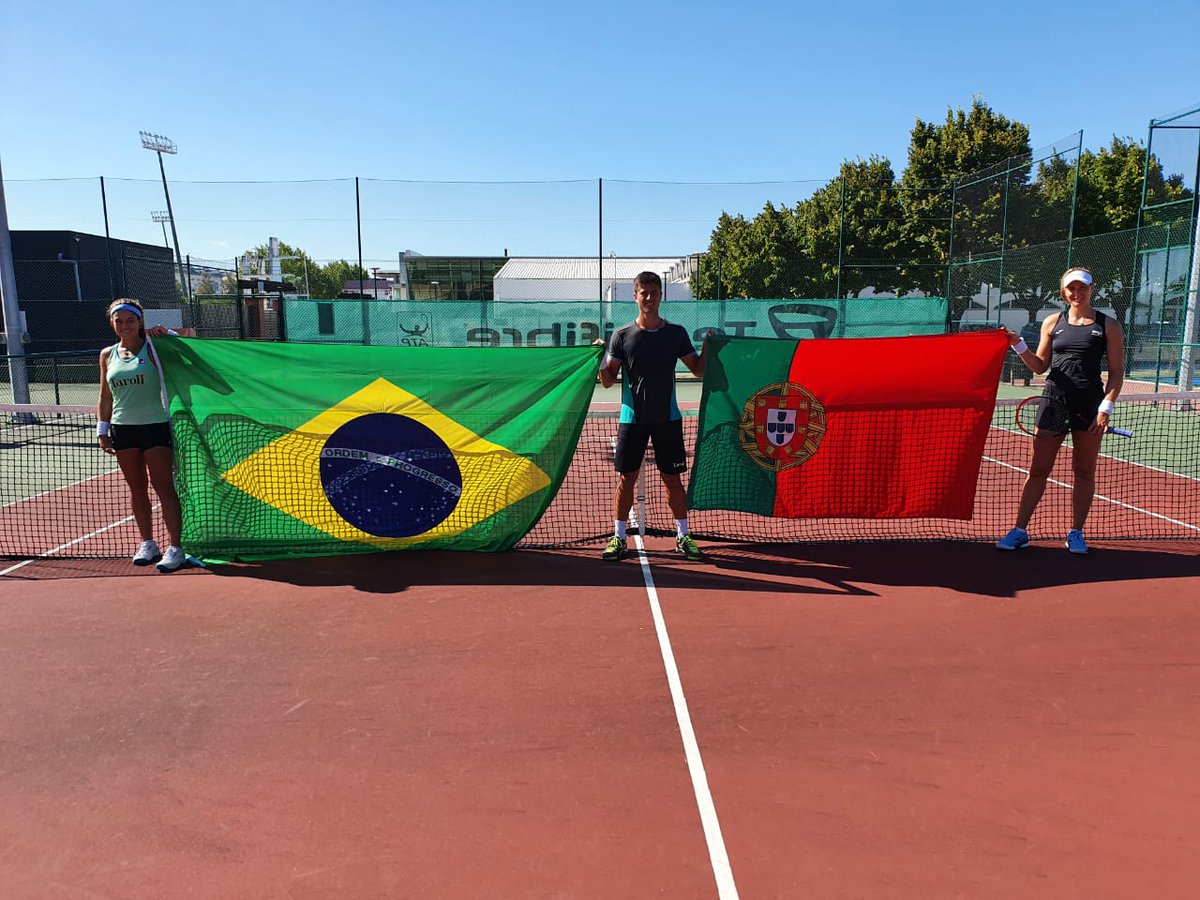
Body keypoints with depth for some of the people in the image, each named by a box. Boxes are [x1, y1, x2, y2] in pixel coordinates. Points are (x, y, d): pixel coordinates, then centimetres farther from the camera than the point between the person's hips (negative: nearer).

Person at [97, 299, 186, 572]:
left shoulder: (152, 349, -2)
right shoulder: (107, 355, 10)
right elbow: (106, 397, 15)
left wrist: (165, 333, -17)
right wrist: (102, 429, 10)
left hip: (155, 426, -4)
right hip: (122, 428, 4)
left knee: (164, 487, -5)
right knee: (137, 489, 10)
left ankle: (174, 548, -3)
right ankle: (147, 544, 20)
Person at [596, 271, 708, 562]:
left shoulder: (676, 333, 4)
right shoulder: (621, 335, 1)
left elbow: (698, 370, 9)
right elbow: (608, 381, 1)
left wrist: (708, 348, -6)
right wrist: (601, 362, -18)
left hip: (667, 418, 1)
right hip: (632, 418, 0)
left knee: (672, 478, 6)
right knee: (626, 478, 3)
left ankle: (683, 537, 17)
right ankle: (618, 539, 13)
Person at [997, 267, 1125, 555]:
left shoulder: (1108, 325, 4)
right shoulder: (1052, 322, 9)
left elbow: (1116, 372, 2)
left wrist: (1106, 406, -9)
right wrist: (1019, 346, -4)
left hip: (1090, 404, -1)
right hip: (1054, 401, 1)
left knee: (1085, 471, 7)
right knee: (1038, 469, 1)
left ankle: (1076, 533, 18)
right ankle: (1019, 531, 5)